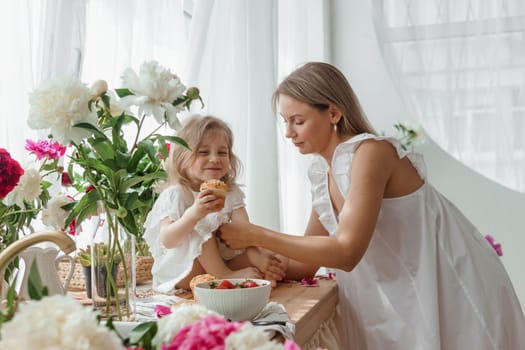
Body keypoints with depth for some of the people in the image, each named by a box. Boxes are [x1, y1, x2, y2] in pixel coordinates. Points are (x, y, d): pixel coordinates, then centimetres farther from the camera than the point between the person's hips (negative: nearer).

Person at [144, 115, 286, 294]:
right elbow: (167, 241, -26)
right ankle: (225, 275, -28)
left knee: (276, 261, -10)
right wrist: (194, 213, -43)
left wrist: (257, 257, -31)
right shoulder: (175, 194, -13)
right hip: (181, 270, -4)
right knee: (199, 229, -31)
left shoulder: (230, 192, 2)